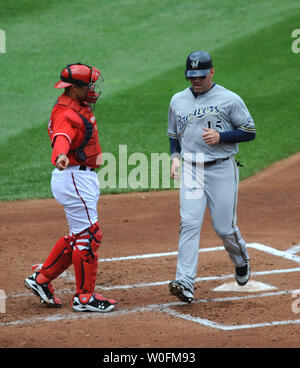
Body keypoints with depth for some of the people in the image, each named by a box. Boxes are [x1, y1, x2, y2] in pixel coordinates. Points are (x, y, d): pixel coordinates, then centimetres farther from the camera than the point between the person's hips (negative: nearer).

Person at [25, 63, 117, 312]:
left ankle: (42, 279, 22)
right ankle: (84, 297, -1)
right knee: (89, 235, -7)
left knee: (79, 236, 16)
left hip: (86, 177, 11)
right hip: (74, 178, -11)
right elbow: (62, 137, -43)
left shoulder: (81, 106, 11)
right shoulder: (66, 114, -21)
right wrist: (61, 155, -62)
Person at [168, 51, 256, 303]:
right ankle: (185, 283, -18)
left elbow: (250, 132, -1)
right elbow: (174, 134, 22)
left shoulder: (229, 99, -3)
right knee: (189, 224, -11)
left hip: (222, 170, -3)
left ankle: (241, 260, 35)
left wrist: (220, 136, -15)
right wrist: (175, 156, 3)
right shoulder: (178, 101, 10)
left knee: (225, 227, 1)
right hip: (191, 170, 3)